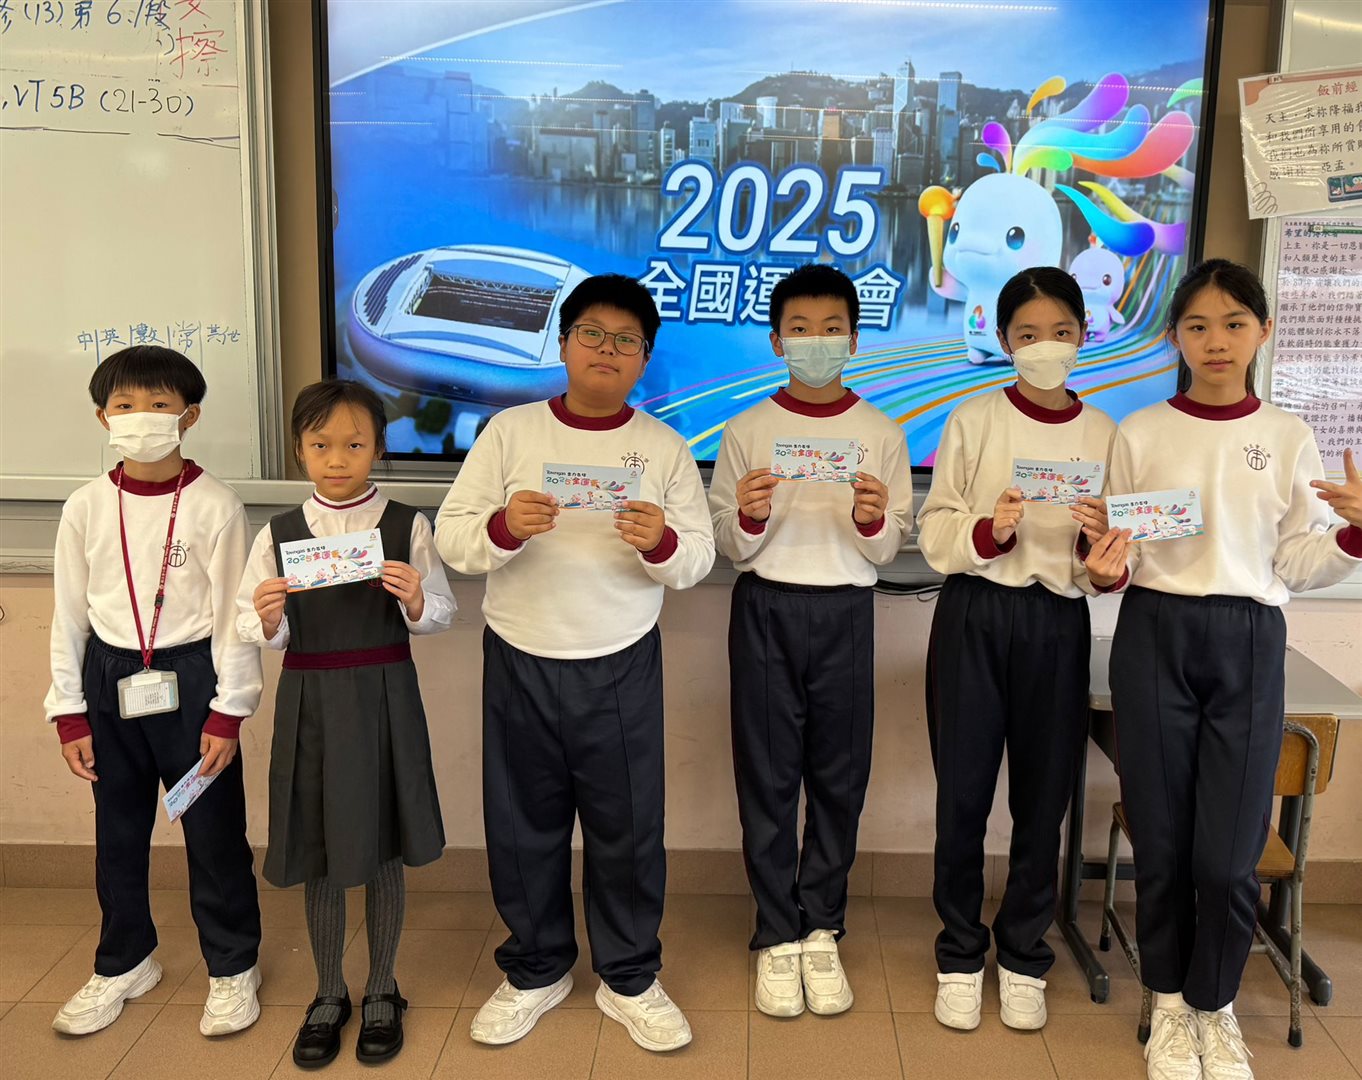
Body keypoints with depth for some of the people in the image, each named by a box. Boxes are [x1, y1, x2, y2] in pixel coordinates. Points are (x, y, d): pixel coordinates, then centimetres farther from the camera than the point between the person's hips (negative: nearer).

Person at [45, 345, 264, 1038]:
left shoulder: (213, 506, -10)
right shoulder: (86, 508, -1)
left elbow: (233, 614, -8)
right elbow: (69, 615, 4)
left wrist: (227, 713, -9)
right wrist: (70, 714, 3)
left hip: (190, 678, -3)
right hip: (110, 681, 4)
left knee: (215, 831, 6)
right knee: (117, 832, 16)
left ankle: (232, 967, 25)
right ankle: (124, 963, 37)